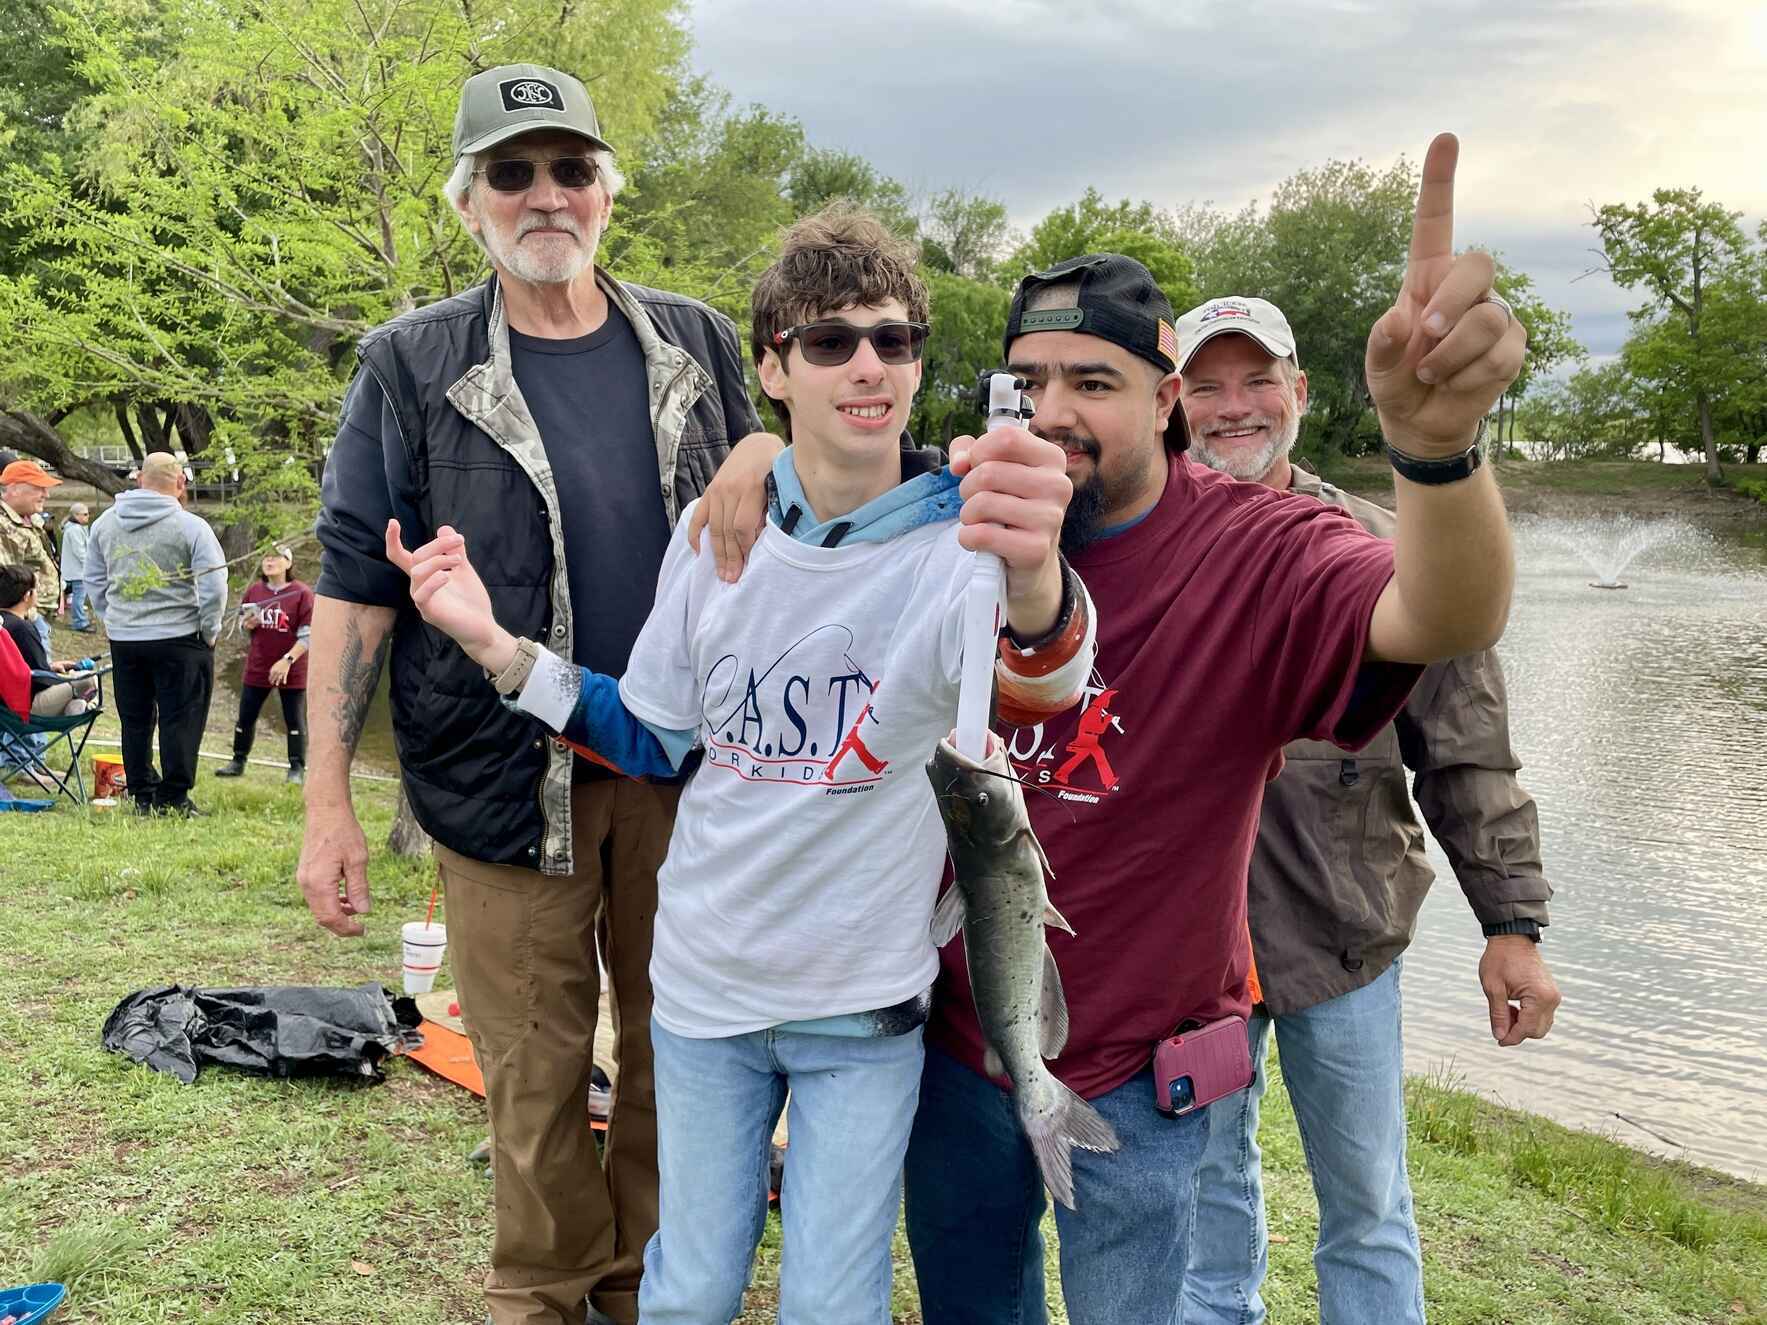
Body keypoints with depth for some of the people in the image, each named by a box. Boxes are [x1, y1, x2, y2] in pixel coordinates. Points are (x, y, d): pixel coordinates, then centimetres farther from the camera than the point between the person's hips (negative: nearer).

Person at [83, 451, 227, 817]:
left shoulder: (104, 523, 8)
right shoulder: (191, 526, -10)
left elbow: (94, 582, 15)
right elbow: (214, 587, -12)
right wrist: (209, 632, 0)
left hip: (122, 640, 5)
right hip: (179, 637, -5)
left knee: (135, 721, 13)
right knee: (180, 720, 2)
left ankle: (142, 796, 18)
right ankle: (173, 799, 3)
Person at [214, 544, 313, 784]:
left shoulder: (302, 593, -11)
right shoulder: (254, 591, 4)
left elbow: (308, 634, -13)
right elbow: (242, 623, 18)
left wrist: (287, 660, -21)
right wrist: (247, 624, -7)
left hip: (291, 671, -5)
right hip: (257, 667, 5)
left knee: (295, 722, 2)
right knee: (245, 717, 11)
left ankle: (297, 769, 11)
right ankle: (238, 761, 26)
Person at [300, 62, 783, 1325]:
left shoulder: (697, 345, 5)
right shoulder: (412, 365, -3)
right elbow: (356, 584, -3)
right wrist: (328, 802, -8)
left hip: (688, 767, 3)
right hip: (511, 778, -2)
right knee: (534, 1062, 7)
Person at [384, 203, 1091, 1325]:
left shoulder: (965, 541, -19)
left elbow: (1041, 687, -43)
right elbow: (653, 739, 4)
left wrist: (1035, 577, -68)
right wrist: (493, 642, -10)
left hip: (868, 1001, -2)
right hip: (706, 981, 3)